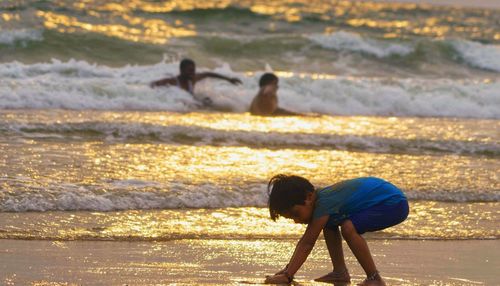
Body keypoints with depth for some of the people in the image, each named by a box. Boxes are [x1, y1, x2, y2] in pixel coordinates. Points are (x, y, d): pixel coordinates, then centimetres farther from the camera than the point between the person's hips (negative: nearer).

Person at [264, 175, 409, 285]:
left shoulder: (324, 204, -25)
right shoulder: (318, 200, 4)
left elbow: (307, 243, -24)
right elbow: (305, 241, 13)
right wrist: (288, 269, 11)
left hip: (395, 204, -10)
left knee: (348, 227, -29)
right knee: (329, 224, 12)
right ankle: (340, 272, 15)